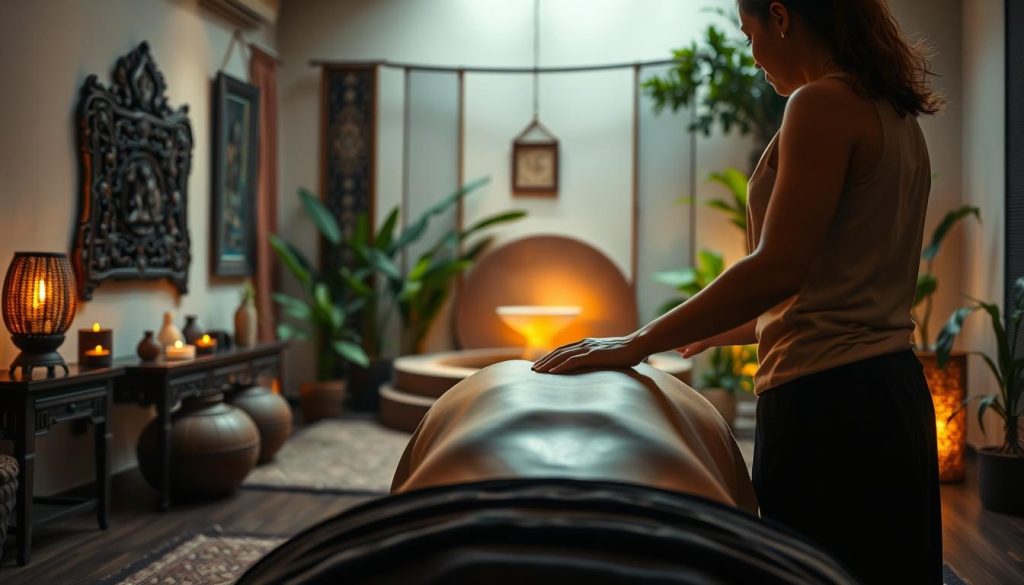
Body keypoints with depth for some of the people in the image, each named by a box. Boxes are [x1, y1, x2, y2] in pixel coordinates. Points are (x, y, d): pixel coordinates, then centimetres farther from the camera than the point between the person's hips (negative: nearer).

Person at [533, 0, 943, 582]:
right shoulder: (898, 116, 15)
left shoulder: (823, 103, -12)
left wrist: (638, 343, -16)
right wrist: (723, 331, 25)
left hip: (828, 401, -10)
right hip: (894, 395, 10)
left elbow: (779, 269, -21)